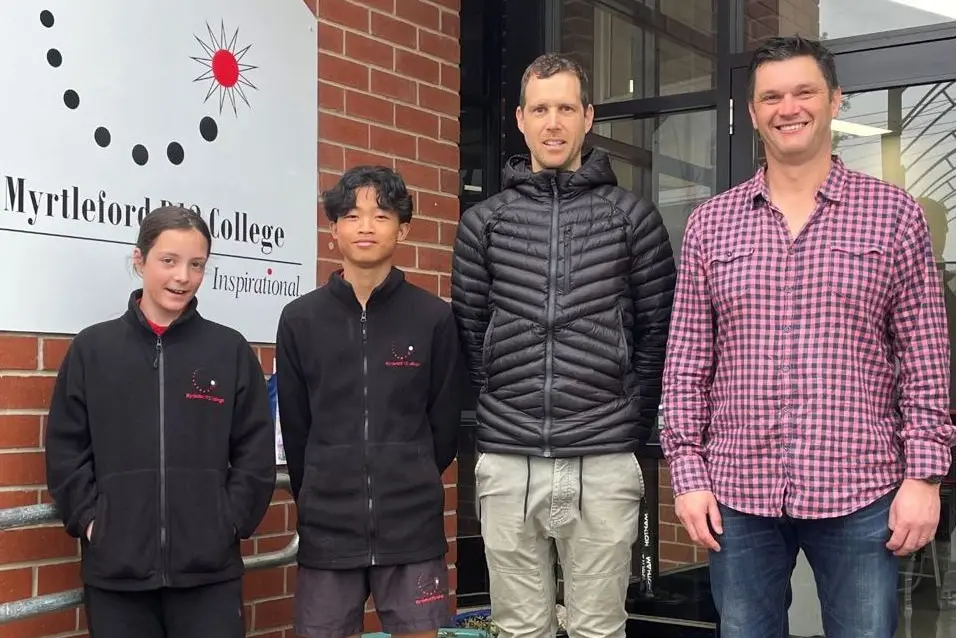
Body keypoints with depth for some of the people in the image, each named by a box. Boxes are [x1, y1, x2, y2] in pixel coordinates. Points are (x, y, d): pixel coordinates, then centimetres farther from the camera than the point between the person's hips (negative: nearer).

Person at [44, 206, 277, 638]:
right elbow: (65, 450, 5)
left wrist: (230, 521, -4)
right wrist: (88, 519, -4)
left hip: (208, 568, 0)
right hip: (115, 567, 0)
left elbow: (255, 453, 5)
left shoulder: (231, 350, 5)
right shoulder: (92, 348, 5)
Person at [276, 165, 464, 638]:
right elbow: (294, 428, 8)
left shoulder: (434, 319, 1)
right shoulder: (300, 320, 4)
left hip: (414, 532, -1)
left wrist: (409, 489, 11)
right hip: (325, 533, 1)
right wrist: (321, 500, 11)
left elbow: (446, 424, 6)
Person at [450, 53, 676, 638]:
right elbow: (469, 336, 10)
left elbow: (659, 334, 5)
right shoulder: (484, 223, 7)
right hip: (507, 464, 2)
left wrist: (632, 425, 2)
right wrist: (501, 415, 7)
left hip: (603, 465, -1)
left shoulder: (633, 217, 3)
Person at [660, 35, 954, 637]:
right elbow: (687, 361, 7)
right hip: (738, 494, 2)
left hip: (860, 495, -1)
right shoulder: (711, 223, 7)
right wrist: (687, 471, 1)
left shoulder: (894, 214, 2)